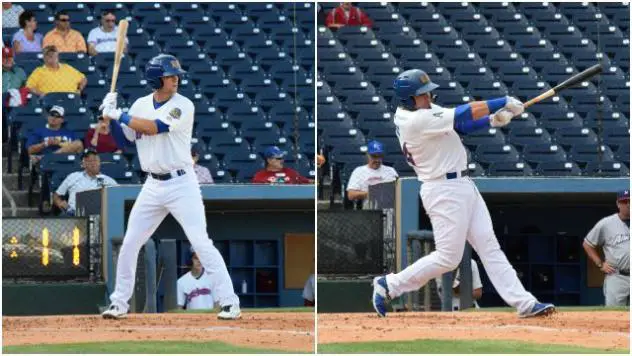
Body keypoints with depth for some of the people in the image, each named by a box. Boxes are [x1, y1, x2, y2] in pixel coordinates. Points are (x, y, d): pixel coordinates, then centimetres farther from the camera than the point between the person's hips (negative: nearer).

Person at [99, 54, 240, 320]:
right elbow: (124, 142, 11)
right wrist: (112, 117, -3)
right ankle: (119, 303, 20)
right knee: (129, 244, 7)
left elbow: (153, 127, -22)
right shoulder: (141, 105, 6)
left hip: (182, 185, -5)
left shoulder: (183, 106, -10)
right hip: (153, 186, 5)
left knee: (201, 243, -11)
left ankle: (229, 302, -8)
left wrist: (118, 114, -16)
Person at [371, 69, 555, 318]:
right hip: (444, 192, -10)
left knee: (488, 245, 5)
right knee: (448, 257, -5)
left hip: (462, 185, 10)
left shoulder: (420, 110, 6)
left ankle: (523, 303, 3)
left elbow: (458, 124, 9)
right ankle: (389, 285, 9)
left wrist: (491, 120, -7)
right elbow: (462, 114, -22)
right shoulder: (418, 120, -22)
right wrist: (505, 102, -15)